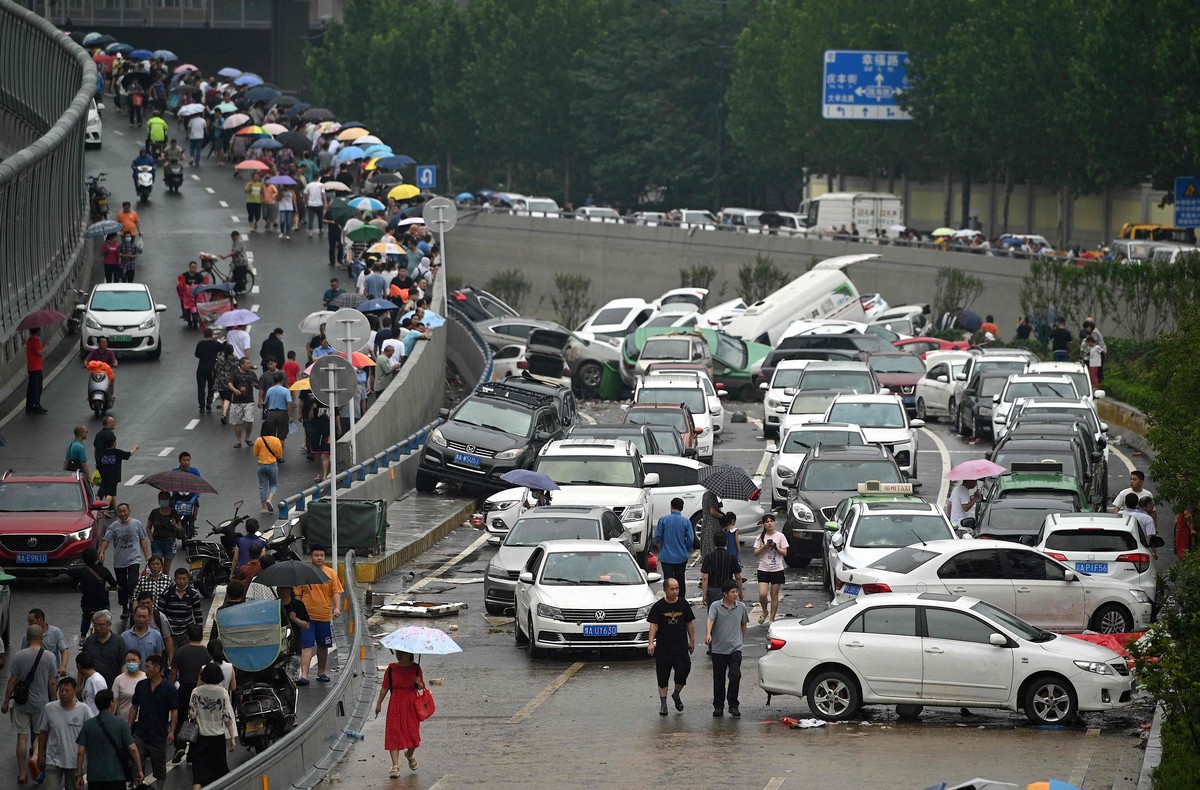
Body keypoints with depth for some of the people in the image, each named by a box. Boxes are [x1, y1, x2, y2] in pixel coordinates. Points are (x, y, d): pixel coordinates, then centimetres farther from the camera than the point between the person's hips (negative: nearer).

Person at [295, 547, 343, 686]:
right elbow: (298, 594, 6)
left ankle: (321, 672, 28)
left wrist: (337, 608, -15)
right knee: (306, 646, -10)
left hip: (325, 616, 2)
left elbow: (336, 592, 0)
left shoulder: (331, 573, 4)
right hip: (307, 616, -2)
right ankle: (304, 675, -16)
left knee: (323, 646, 13)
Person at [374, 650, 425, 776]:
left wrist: (419, 684, -15)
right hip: (395, 705, -1)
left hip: (411, 705, 1)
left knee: (413, 733, 4)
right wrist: (379, 703, 2)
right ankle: (395, 766, -9)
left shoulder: (415, 668, 2)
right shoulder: (391, 669, 0)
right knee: (393, 733, -9)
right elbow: (385, 687, 5)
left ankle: (410, 755, 39)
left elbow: (422, 686, 8)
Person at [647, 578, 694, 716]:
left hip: (681, 646, 2)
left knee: (683, 672, -4)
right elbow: (653, 625, -7)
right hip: (663, 647, -2)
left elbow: (689, 624, 12)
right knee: (663, 677, 3)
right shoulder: (658, 606, -4)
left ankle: (676, 695, 24)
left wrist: (692, 641, 13)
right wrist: (651, 643, -18)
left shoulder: (683, 604, 4)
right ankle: (663, 703, 13)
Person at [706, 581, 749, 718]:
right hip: (719, 649, -1)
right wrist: (708, 634, -37)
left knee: (735, 675, -14)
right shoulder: (716, 606, -4)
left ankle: (733, 705, -4)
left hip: (735, 648, 1)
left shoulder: (741, 607, 6)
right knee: (719, 680, 6)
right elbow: (710, 620, -19)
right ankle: (718, 707, 17)